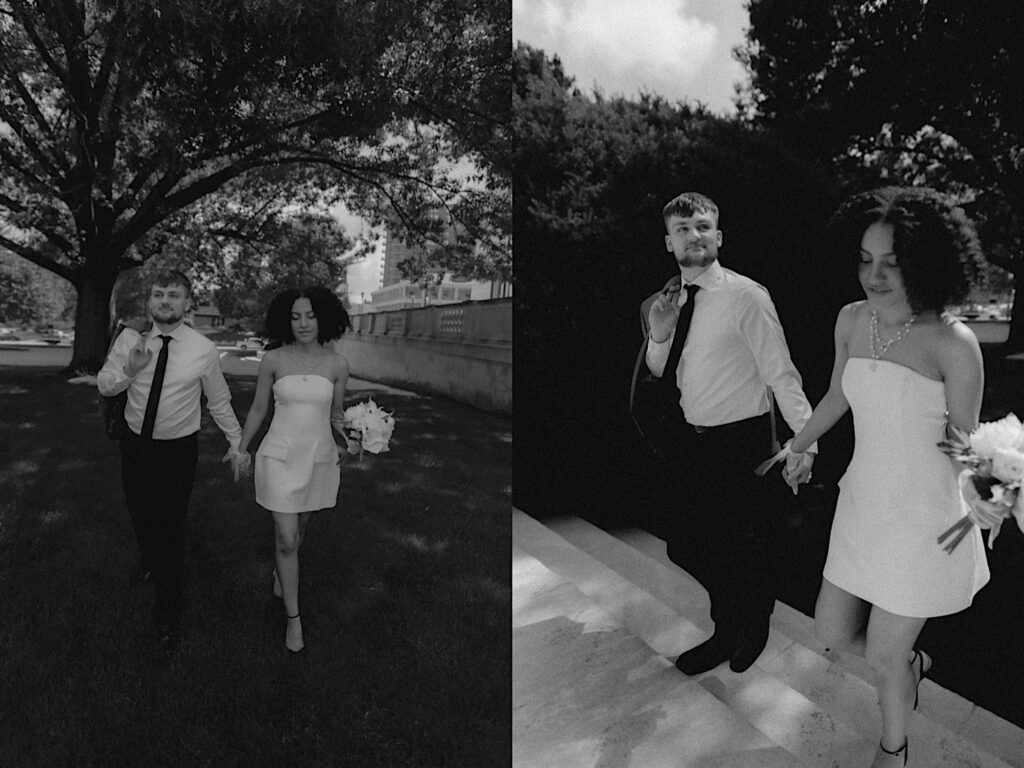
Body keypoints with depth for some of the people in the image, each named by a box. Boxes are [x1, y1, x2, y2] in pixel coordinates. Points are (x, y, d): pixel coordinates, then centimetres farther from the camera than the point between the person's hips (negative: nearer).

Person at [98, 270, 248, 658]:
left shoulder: (203, 349, -15)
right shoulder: (130, 338, -8)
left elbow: (219, 402, -4)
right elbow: (103, 385, 1)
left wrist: (236, 444, 3)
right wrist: (129, 369, -21)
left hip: (178, 449, -4)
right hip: (134, 443, 4)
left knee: (170, 530, -1)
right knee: (139, 515, 24)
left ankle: (168, 621, 15)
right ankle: (148, 562, 57)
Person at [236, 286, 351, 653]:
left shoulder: (337, 364, -6)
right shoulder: (273, 360, -8)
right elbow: (258, 409, 4)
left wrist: (348, 441, -4)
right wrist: (240, 450, 9)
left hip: (319, 457, 2)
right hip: (279, 456, -2)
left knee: (299, 526, 22)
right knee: (286, 539, -2)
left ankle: (280, 572, 53)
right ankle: (293, 618, 14)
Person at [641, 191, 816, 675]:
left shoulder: (745, 296, -16)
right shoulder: (672, 301, 5)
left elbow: (780, 372, -18)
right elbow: (662, 373, 12)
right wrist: (659, 335, -8)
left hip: (741, 442, -7)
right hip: (693, 442, 7)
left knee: (744, 549, 10)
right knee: (687, 545, 16)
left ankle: (753, 627, 43)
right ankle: (728, 628, 43)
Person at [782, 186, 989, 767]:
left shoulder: (953, 343, -19)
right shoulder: (852, 320, -2)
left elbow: (965, 443, -5)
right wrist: (801, 446, 27)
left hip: (923, 517, -5)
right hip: (862, 502, 6)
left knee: (884, 655, 10)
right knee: (834, 632, 17)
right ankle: (914, 664, 49)